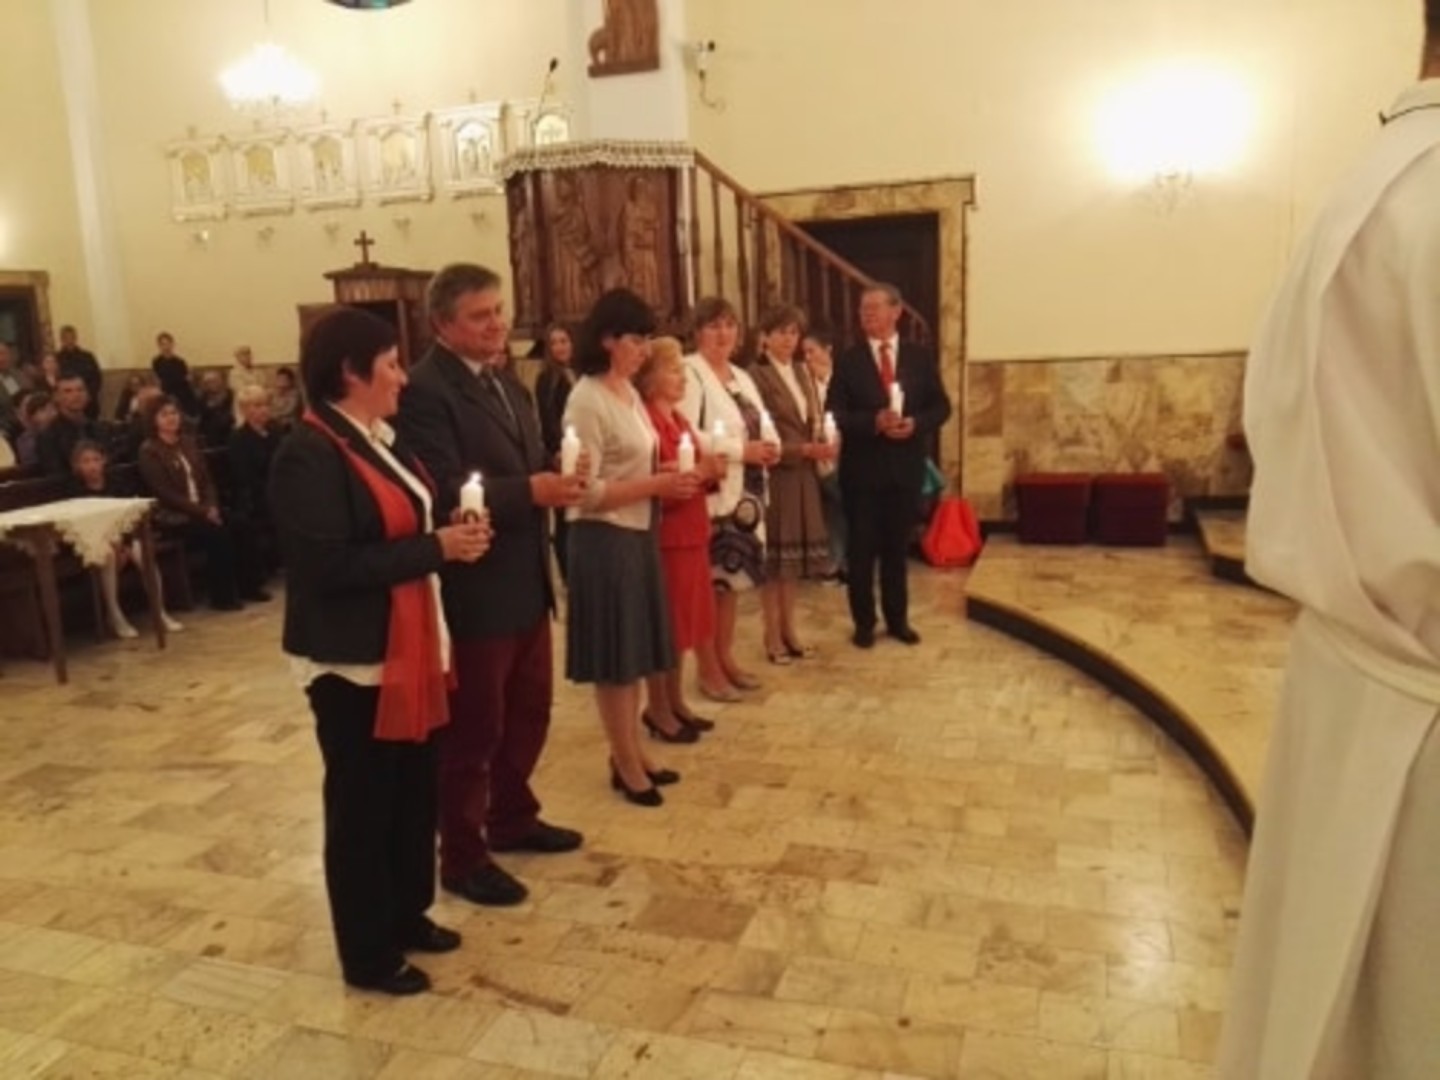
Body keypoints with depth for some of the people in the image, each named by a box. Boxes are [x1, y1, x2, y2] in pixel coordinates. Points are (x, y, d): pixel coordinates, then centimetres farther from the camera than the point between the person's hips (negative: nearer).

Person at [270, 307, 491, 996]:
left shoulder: (380, 438, 9)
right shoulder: (310, 456, -19)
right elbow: (329, 565, -25)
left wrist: (452, 534, -3)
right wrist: (437, 548, -22)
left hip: (409, 646, 9)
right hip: (354, 659, -9)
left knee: (415, 788, 18)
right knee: (363, 802, 6)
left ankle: (407, 913, 37)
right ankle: (367, 953, 23)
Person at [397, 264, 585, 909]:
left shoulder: (506, 380, 13)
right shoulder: (425, 391, -17)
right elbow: (444, 494, -25)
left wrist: (557, 473, -6)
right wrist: (530, 491, -31)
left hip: (526, 579, 9)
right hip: (473, 587, -9)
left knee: (530, 709, 20)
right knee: (472, 727, 5)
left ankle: (512, 818, 40)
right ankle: (462, 856, 23)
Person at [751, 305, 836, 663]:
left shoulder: (802, 372, 14)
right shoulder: (756, 376, -10)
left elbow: (816, 419, 16)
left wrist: (822, 446, -4)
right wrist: (806, 449, -18)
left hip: (803, 475, 7)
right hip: (773, 474, -7)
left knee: (795, 553, 12)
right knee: (774, 556, 1)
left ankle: (789, 631, 23)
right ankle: (773, 636, 11)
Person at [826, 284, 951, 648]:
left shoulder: (921, 357, 5)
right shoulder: (848, 360, -1)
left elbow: (941, 406, 3)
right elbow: (835, 413, -7)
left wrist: (915, 423, -16)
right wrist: (873, 421, -22)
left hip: (906, 466, 2)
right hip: (862, 468, -1)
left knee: (898, 547, 12)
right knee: (862, 549, 5)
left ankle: (898, 619, 24)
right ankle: (864, 623, 17)